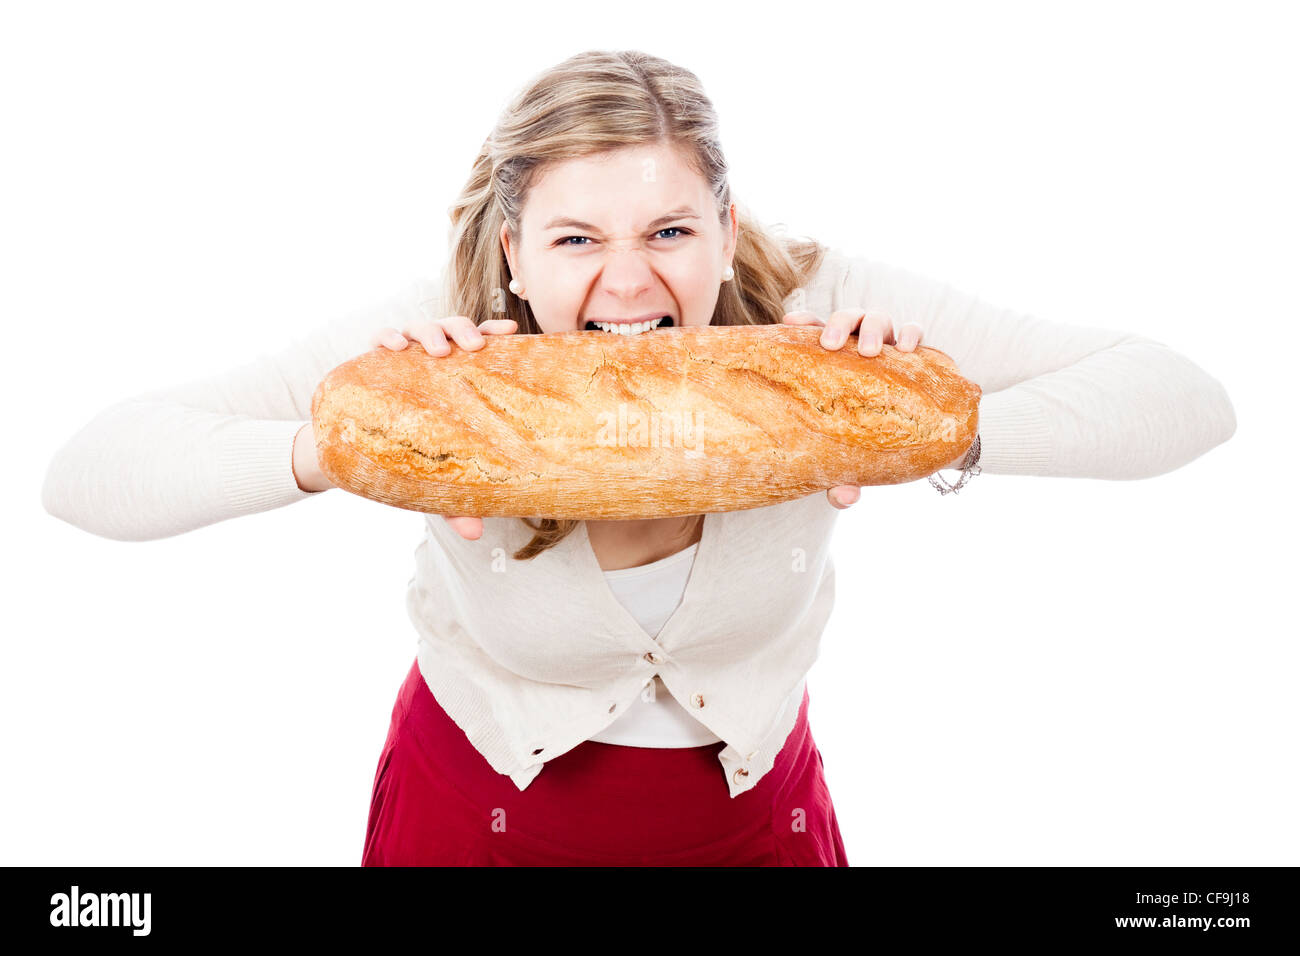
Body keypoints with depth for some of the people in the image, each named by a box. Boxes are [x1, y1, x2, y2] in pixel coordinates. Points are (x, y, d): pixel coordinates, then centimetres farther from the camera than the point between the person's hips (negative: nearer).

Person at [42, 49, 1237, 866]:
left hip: (748, 803, 1)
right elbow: (86, 474, -24)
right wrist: (325, 451, -44)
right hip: (480, 806, 0)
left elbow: (1190, 402, -22)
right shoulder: (435, 349, -26)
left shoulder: (818, 311, -25)